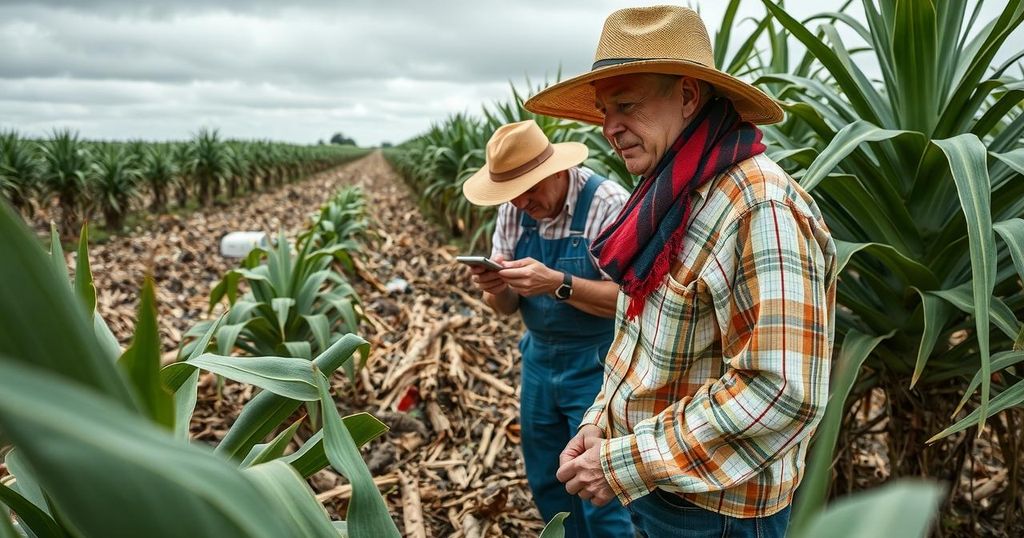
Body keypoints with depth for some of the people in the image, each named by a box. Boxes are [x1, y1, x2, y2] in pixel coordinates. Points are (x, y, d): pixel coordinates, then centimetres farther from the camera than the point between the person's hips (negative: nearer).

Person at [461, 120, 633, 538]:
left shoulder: (608, 203, -17)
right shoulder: (513, 211, 1)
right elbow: (507, 306, 5)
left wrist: (558, 284, -33)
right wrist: (496, 287, -18)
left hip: (597, 366, -6)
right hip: (538, 361, 6)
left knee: (601, 500, 1)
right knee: (547, 485, 17)